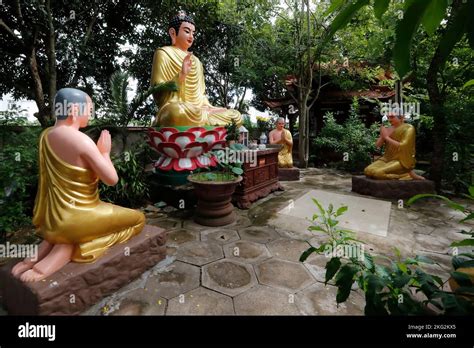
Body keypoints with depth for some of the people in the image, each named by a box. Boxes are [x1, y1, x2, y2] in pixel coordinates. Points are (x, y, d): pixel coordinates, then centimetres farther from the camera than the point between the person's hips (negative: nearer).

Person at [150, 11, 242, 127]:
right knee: (180, 114, -41)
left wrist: (207, 107, 1)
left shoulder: (196, 61, 23)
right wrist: (181, 75, -17)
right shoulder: (163, 53, 6)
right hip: (174, 110, -5)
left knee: (235, 115, -4)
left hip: (199, 110, 6)